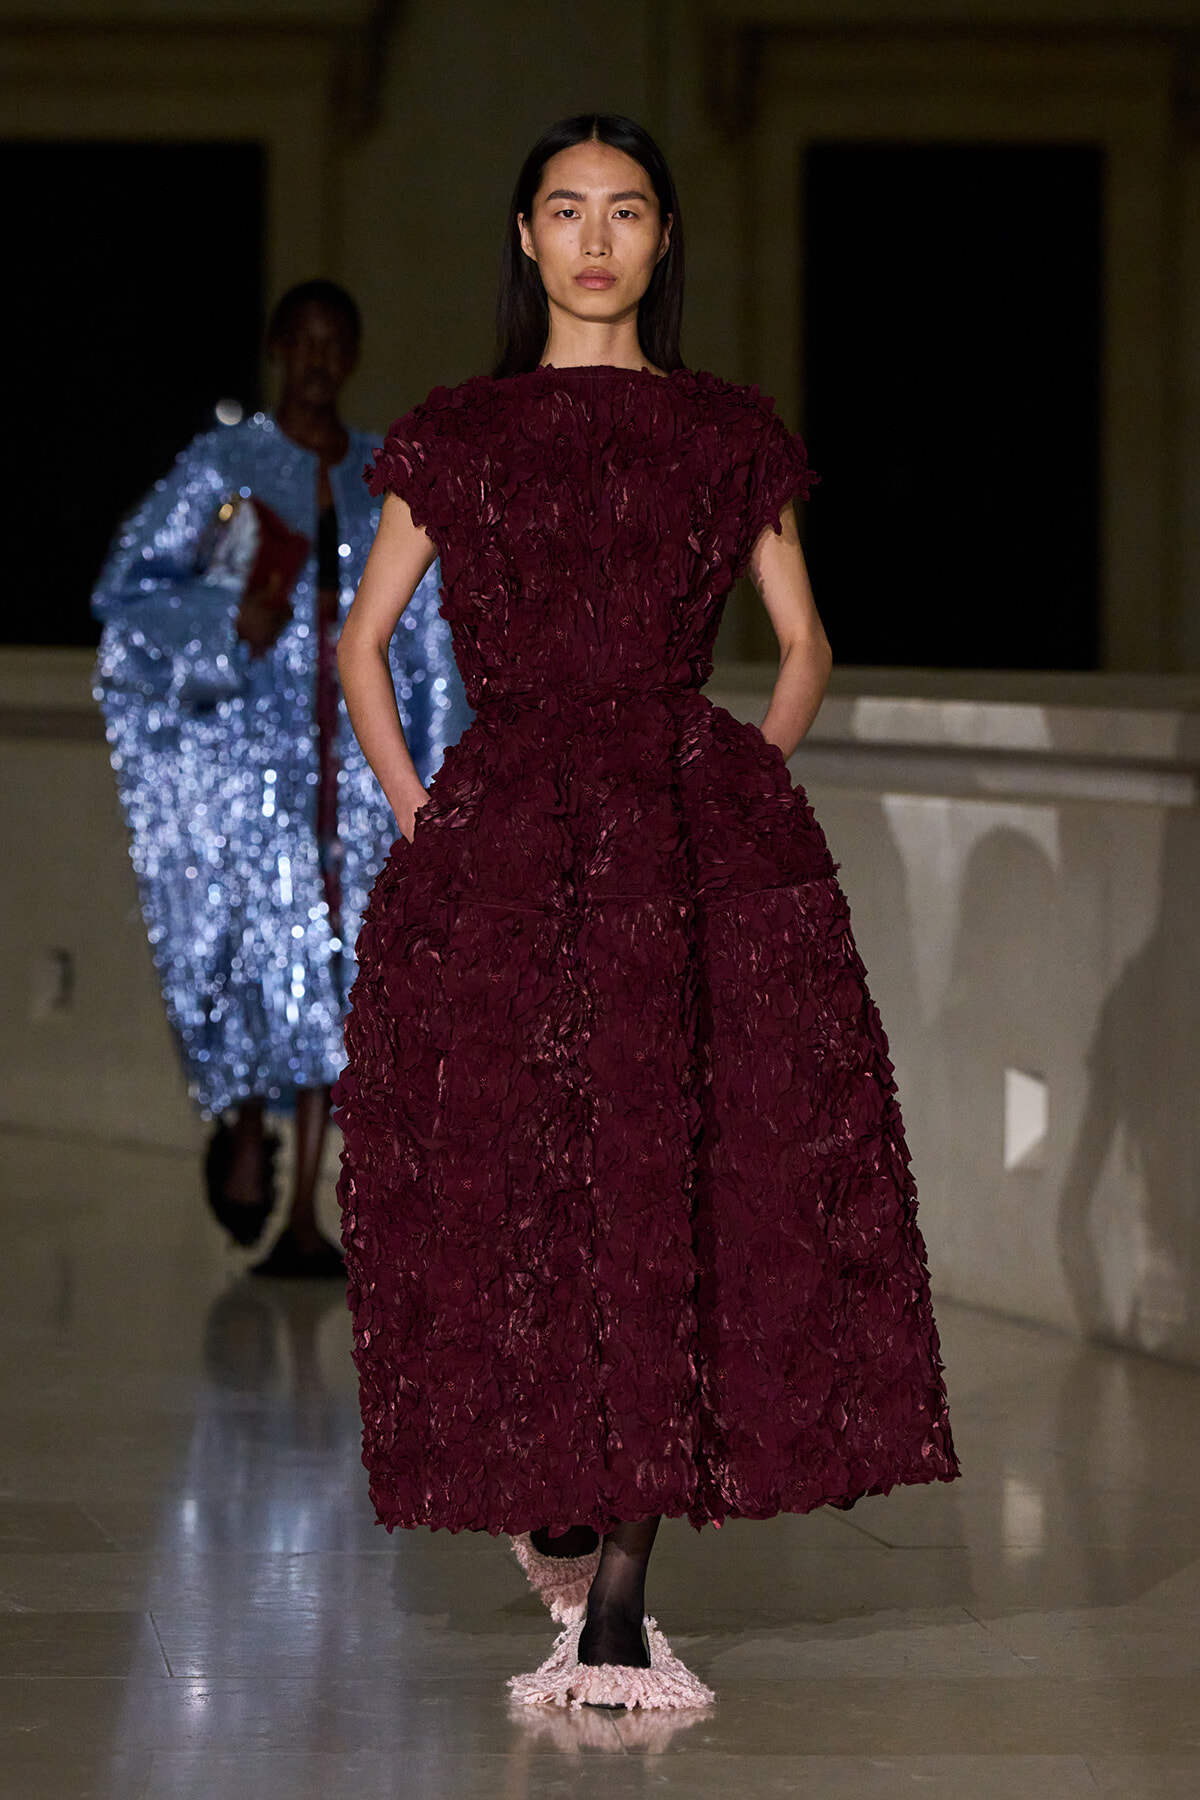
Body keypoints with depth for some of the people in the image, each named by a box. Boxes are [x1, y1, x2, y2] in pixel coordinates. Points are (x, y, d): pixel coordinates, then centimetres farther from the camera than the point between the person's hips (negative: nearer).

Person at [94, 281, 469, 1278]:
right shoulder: (222, 465, 3)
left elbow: (430, 635, 14)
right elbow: (129, 589, 1)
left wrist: (436, 772, 8)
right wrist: (228, 624, -15)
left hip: (355, 754, 2)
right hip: (245, 746, -2)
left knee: (333, 967, -3)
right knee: (252, 944, -12)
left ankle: (306, 1216, -1)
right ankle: (242, 1131, 18)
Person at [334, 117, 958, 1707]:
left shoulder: (731, 436, 10)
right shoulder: (456, 435, 10)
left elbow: (805, 646, 16)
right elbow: (364, 643, 14)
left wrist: (749, 782, 3)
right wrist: (415, 807, 3)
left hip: (699, 839, 0)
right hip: (500, 846, 0)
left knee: (679, 1189, -7)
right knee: (512, 1193, -4)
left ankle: (613, 1606, -6)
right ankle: (551, 1507, 20)